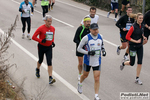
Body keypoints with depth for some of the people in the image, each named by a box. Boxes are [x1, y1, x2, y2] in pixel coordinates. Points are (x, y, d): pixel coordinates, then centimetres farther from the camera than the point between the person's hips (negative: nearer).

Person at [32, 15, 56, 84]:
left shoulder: (53, 28, 3)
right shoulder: (41, 28, -13)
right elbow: (33, 37, -12)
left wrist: (52, 42, 3)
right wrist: (41, 40, -23)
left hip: (49, 47, 2)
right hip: (41, 47, -2)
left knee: (49, 62, -9)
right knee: (40, 60, 17)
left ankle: (50, 78, -15)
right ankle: (37, 69, 51)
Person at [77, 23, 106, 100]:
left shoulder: (100, 37, -2)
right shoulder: (86, 38, -16)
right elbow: (79, 49, -11)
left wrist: (103, 50, -1)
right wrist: (88, 52, -23)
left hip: (97, 61, 2)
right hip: (88, 61, -2)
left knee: (97, 79, -4)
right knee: (85, 75, 20)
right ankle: (80, 84, 54)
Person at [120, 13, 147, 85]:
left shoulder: (142, 26, 3)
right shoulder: (133, 27, -18)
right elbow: (127, 37, -17)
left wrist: (143, 37, 0)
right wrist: (136, 41, -20)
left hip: (140, 46, 5)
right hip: (133, 46, -5)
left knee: (140, 62, -1)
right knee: (132, 63, 4)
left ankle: (137, 79, 8)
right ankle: (123, 63, 39)